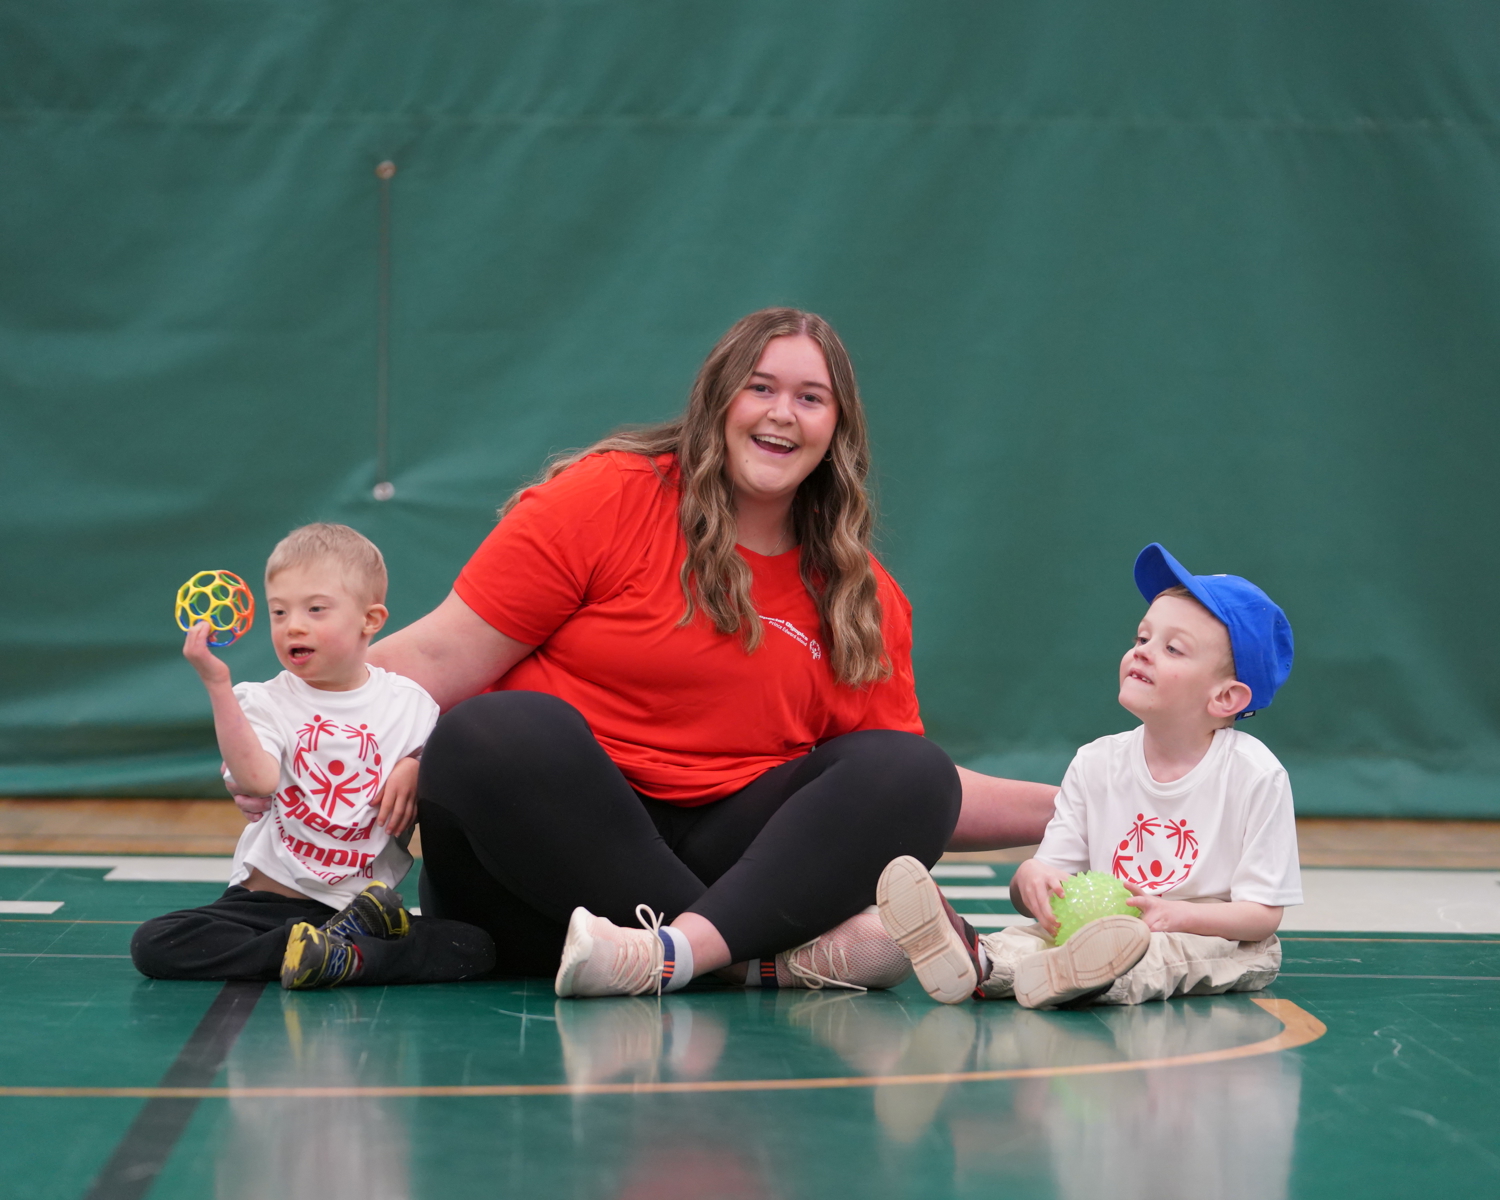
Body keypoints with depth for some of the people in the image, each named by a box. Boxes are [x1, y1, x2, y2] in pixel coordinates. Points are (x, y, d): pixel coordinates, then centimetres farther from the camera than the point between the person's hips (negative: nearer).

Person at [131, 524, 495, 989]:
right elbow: (258, 779, -20)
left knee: (475, 947, -23)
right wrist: (218, 685, -24)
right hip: (268, 896, 0)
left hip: (364, 896, 0)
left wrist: (414, 769, -7)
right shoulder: (265, 702, 2)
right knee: (152, 946, -24)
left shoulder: (408, 703, 6)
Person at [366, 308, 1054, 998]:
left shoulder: (864, 600, 12)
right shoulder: (610, 498, -1)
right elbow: (443, 658, -5)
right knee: (496, 733, -34)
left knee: (910, 769, -16)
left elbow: (911, 791, 15)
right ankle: (776, 956, -33)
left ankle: (679, 948, -37)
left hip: (721, 850, 4)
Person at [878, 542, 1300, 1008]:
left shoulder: (1254, 774, -9)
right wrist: (1030, 878, -26)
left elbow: (1263, 914, -12)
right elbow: (1054, 863, 1)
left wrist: (1173, 915, -28)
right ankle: (978, 963, -58)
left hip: (1220, 940, -4)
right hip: (1103, 925, 4)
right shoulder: (1096, 764, 4)